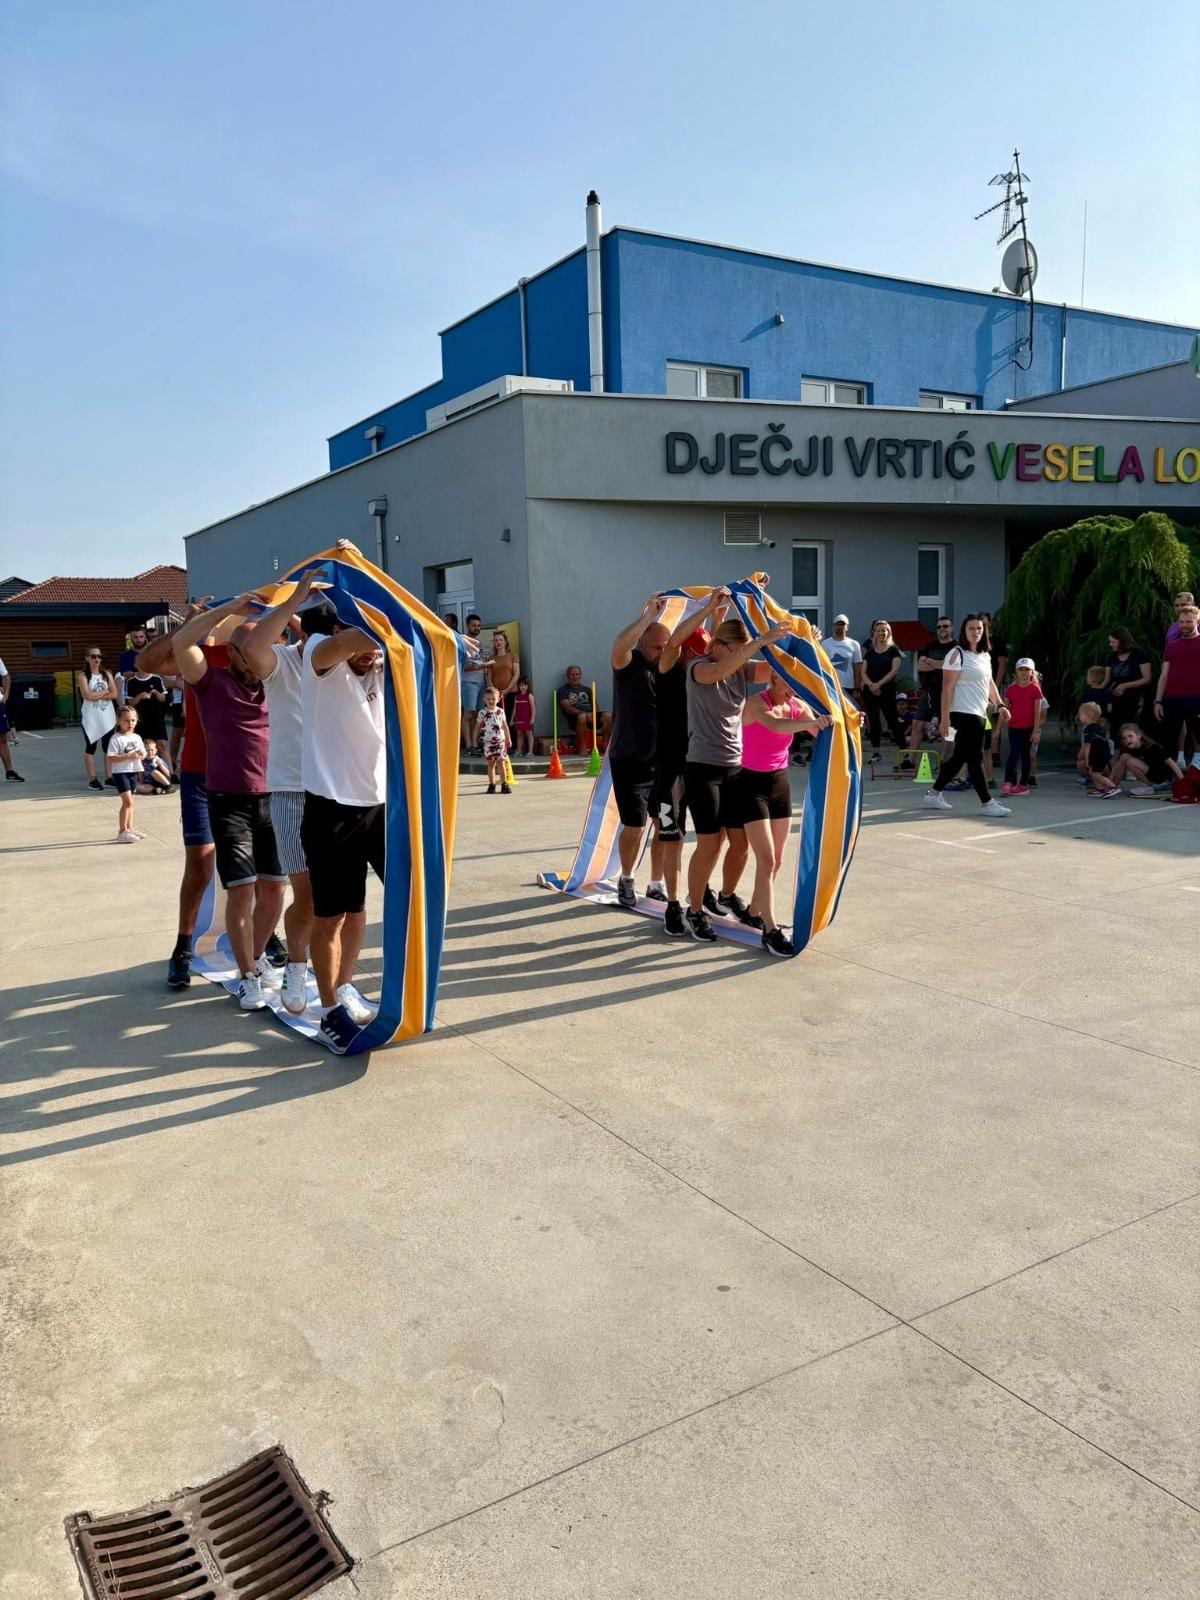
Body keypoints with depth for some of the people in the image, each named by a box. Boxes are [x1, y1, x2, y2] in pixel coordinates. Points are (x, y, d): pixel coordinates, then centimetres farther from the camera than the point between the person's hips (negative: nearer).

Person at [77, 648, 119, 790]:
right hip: (91, 717, -3)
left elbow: (115, 694, -2)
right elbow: (87, 696, -16)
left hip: (108, 716, 3)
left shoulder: (107, 674, 8)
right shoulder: (83, 676, -3)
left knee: (108, 747, 6)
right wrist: (105, 691, -7)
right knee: (91, 748, 2)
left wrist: (96, 695, -11)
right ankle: (92, 779, 5)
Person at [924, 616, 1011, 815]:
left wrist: (1000, 705, 18)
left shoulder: (985, 655, 15)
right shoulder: (957, 654, -9)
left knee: (959, 757, 13)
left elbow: (989, 682, 27)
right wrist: (945, 717, -17)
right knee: (974, 758, -7)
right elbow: (947, 688, -13)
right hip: (963, 714, -9)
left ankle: (934, 793, 23)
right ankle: (987, 803, -3)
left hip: (978, 714, 9)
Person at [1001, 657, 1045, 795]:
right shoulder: (1011, 689, 4)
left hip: (1029, 728, -1)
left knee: (1025, 754, 8)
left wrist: (1036, 731, -9)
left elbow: (1038, 712, -5)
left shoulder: (1035, 689, -3)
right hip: (1014, 727, 1)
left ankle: (1023, 784, 15)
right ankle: (1008, 782, -14)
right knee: (1014, 753, -11)